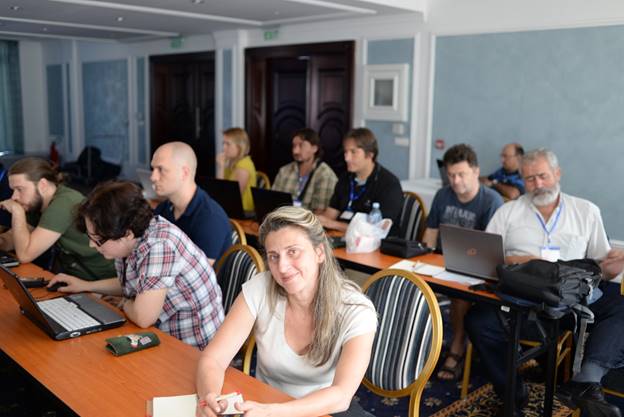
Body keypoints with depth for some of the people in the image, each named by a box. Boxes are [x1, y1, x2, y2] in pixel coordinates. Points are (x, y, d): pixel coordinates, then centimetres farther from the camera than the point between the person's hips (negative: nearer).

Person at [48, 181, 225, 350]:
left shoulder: (160, 245, -28)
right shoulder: (130, 241, -1)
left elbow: (143, 317, -30)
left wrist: (124, 303, -9)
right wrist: (85, 286, 13)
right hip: (162, 337, 9)